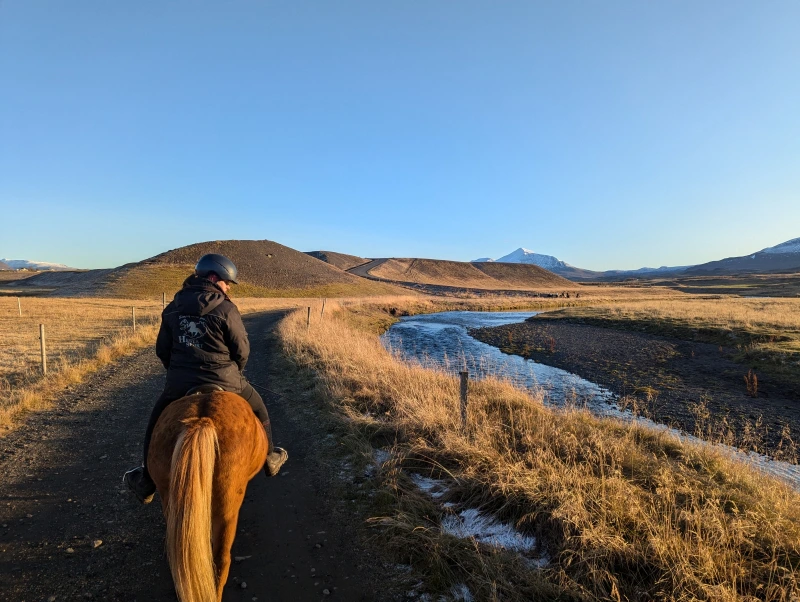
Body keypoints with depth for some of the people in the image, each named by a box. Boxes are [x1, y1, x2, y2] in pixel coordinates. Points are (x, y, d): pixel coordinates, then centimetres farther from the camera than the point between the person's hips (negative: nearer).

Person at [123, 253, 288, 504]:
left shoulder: (173, 307, 4)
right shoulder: (226, 309, -11)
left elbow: (162, 349, 9)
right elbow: (242, 350, -8)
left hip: (179, 382, 4)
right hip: (223, 381, -3)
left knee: (156, 427, 28)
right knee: (258, 411, 22)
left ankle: (146, 484, 38)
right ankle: (269, 459, 35)